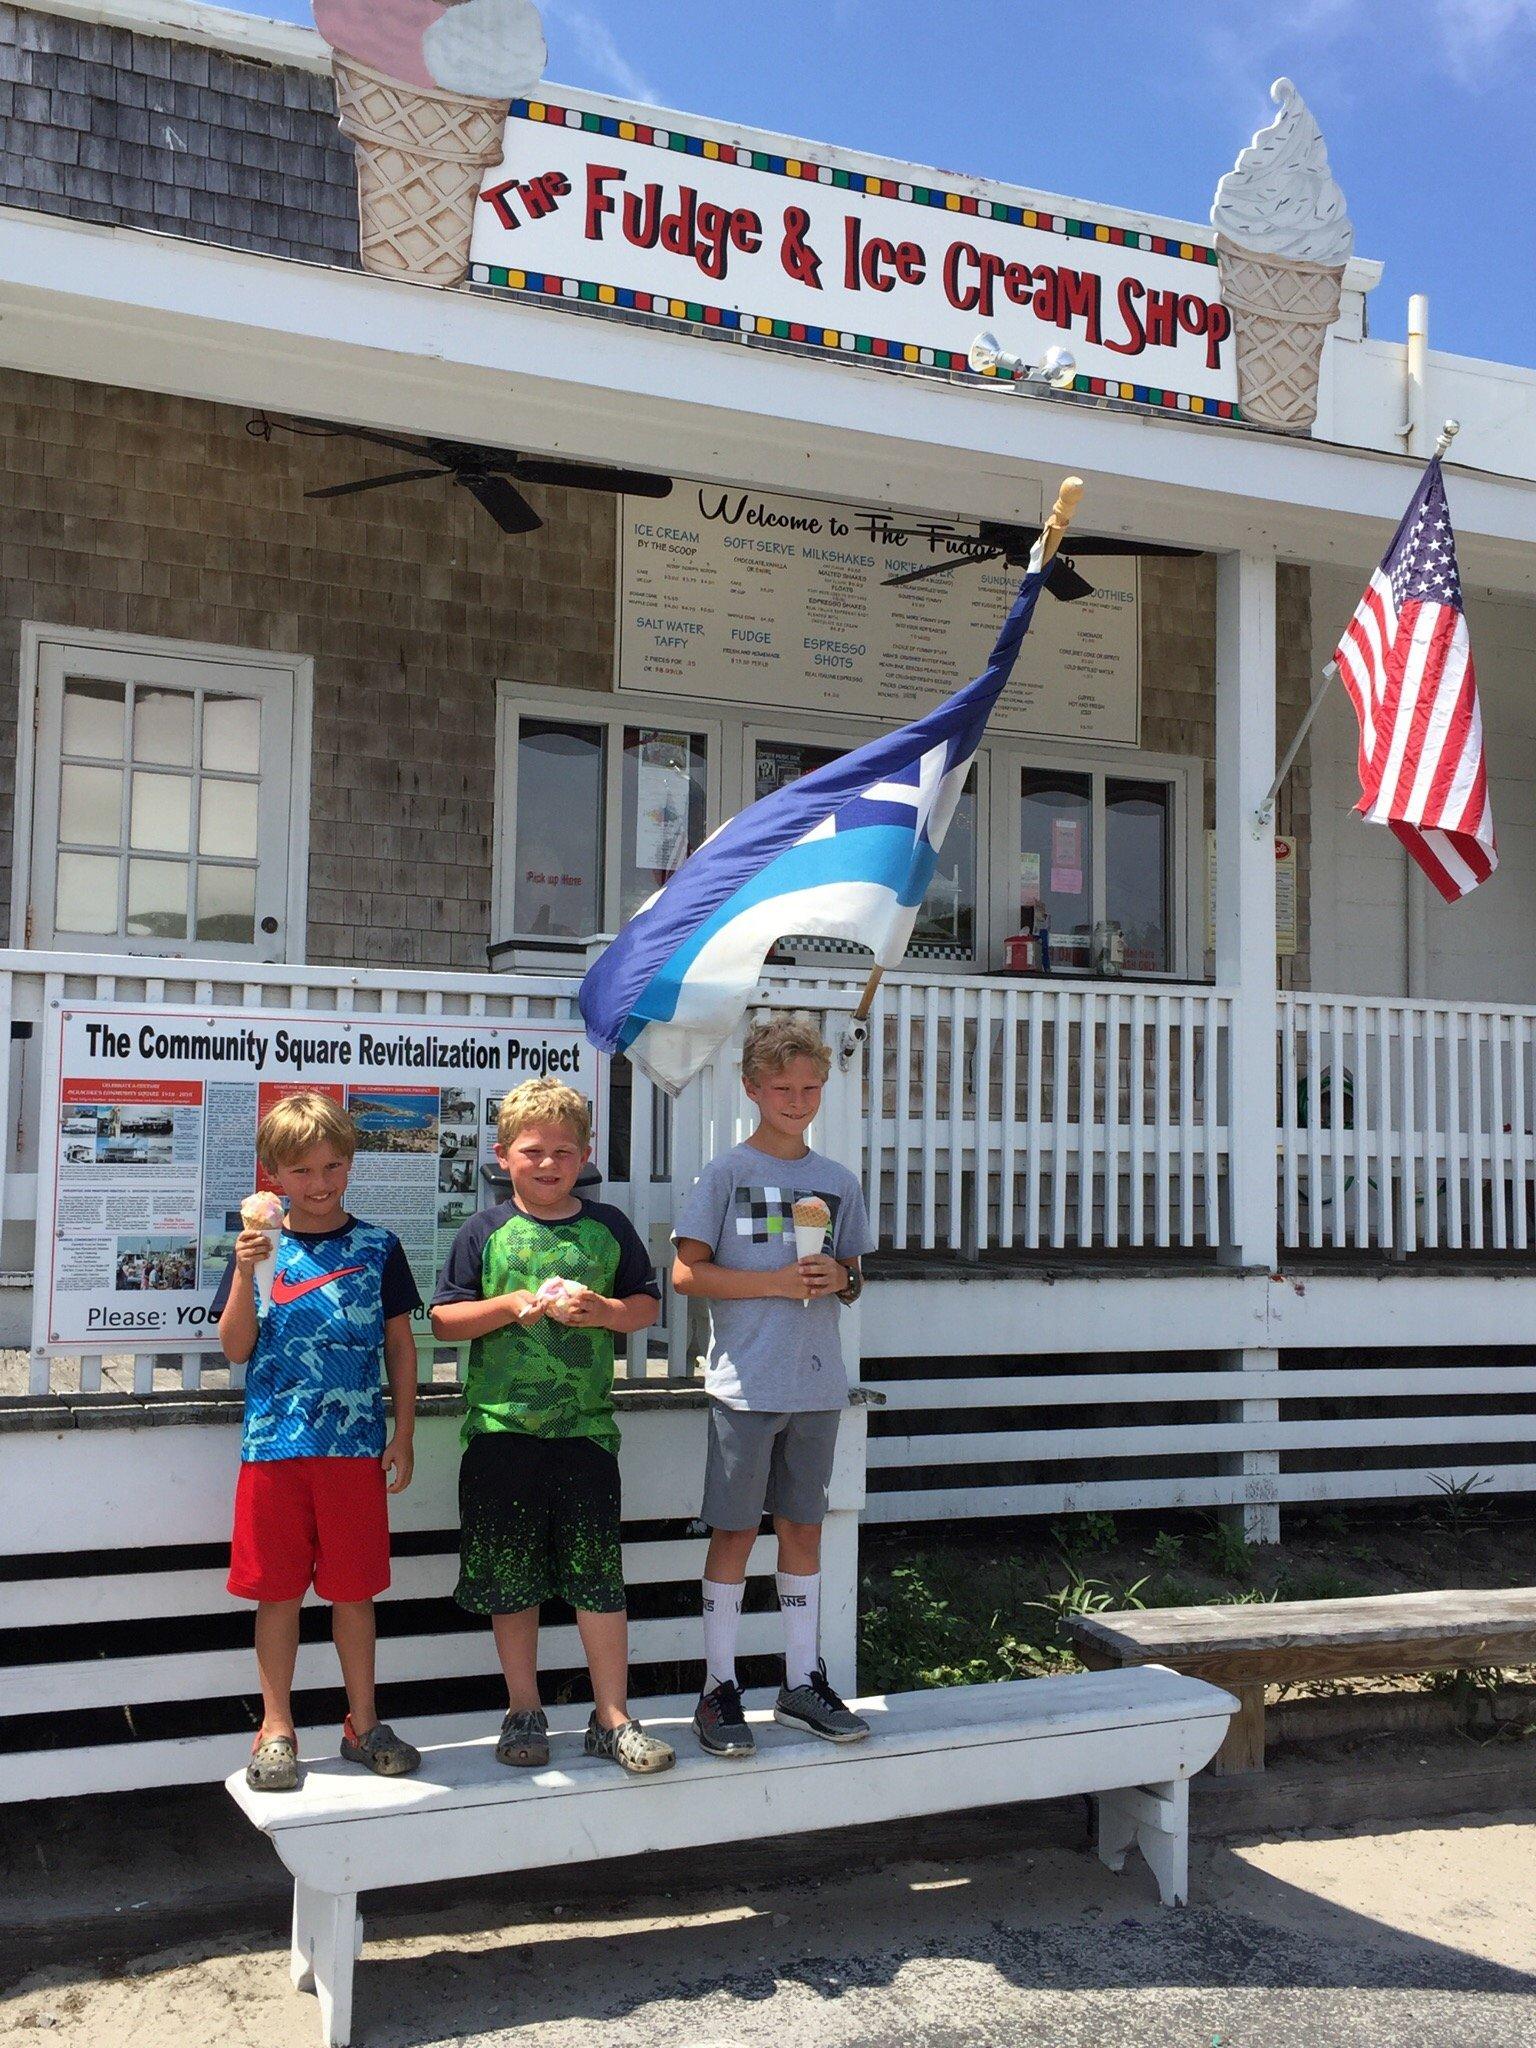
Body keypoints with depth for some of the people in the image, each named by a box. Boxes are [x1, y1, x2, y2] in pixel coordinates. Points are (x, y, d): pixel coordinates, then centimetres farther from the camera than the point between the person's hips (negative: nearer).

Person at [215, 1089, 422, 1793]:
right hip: (274, 1444, 0)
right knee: (277, 1590, 6)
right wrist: (245, 1274, -14)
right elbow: (236, 1349, 0)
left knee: (353, 1589, 8)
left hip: (355, 1445, 0)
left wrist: (403, 1436, 3)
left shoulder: (376, 1247, 3)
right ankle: (276, 1730, 20)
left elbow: (400, 1345, 7)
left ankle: (363, 1723, 22)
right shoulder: (260, 1248, 4)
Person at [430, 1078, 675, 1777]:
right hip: (501, 1429, -1)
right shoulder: (486, 1231, 2)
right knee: (510, 1581, 7)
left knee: (599, 1578, 3)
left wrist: (599, 1311, -7)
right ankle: (523, 1713, 22)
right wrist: (517, 1304, -12)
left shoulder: (607, 1226, 7)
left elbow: (647, 1304, 12)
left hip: (585, 1426, 1)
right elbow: (445, 1319, 1)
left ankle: (612, 1718, 14)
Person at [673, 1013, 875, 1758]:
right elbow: (686, 1272, -8)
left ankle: (803, 1682, 22)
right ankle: (718, 1689, 11)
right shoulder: (726, 1173, -3)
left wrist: (840, 1278, -7)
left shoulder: (839, 1182, 10)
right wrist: (777, 1283, -16)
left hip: (818, 1382, 4)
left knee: (803, 1526, 12)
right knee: (735, 1530, 1)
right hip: (745, 1381, -4)